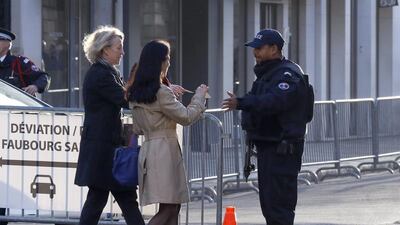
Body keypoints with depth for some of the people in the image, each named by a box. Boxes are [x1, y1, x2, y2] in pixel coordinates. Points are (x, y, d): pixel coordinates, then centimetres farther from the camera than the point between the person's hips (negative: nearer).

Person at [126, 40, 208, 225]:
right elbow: (186, 116, -9)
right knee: (168, 208, -10)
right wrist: (200, 95, 6)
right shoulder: (161, 92, -14)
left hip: (148, 148, 9)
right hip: (165, 150, -9)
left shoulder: (136, 93, 13)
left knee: (173, 206, 10)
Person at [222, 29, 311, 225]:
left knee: (278, 204, -13)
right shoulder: (266, 74, 20)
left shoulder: (288, 75, -14)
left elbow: (274, 100, -32)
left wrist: (241, 103, -41)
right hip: (267, 146, 11)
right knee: (268, 203, 14)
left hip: (282, 150, -11)